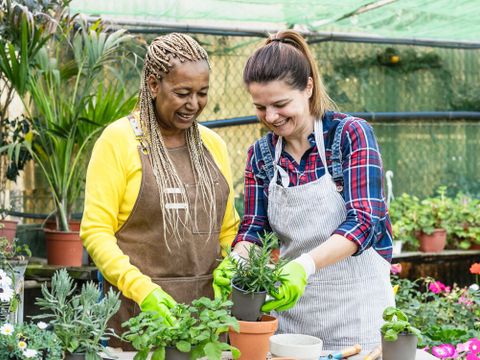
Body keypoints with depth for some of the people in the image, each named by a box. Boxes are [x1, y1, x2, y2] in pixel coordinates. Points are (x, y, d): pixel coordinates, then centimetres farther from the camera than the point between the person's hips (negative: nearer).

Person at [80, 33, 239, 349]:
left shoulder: (213, 144, 9)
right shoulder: (118, 140, -6)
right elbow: (96, 231, -9)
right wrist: (141, 288, -21)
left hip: (208, 303, 4)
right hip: (138, 307, -4)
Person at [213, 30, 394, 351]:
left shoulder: (351, 134, -10)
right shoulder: (261, 154, 4)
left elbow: (364, 220, -19)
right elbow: (254, 226, 3)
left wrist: (304, 265, -33)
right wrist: (236, 261, -19)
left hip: (356, 304, -4)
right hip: (293, 305, 4)